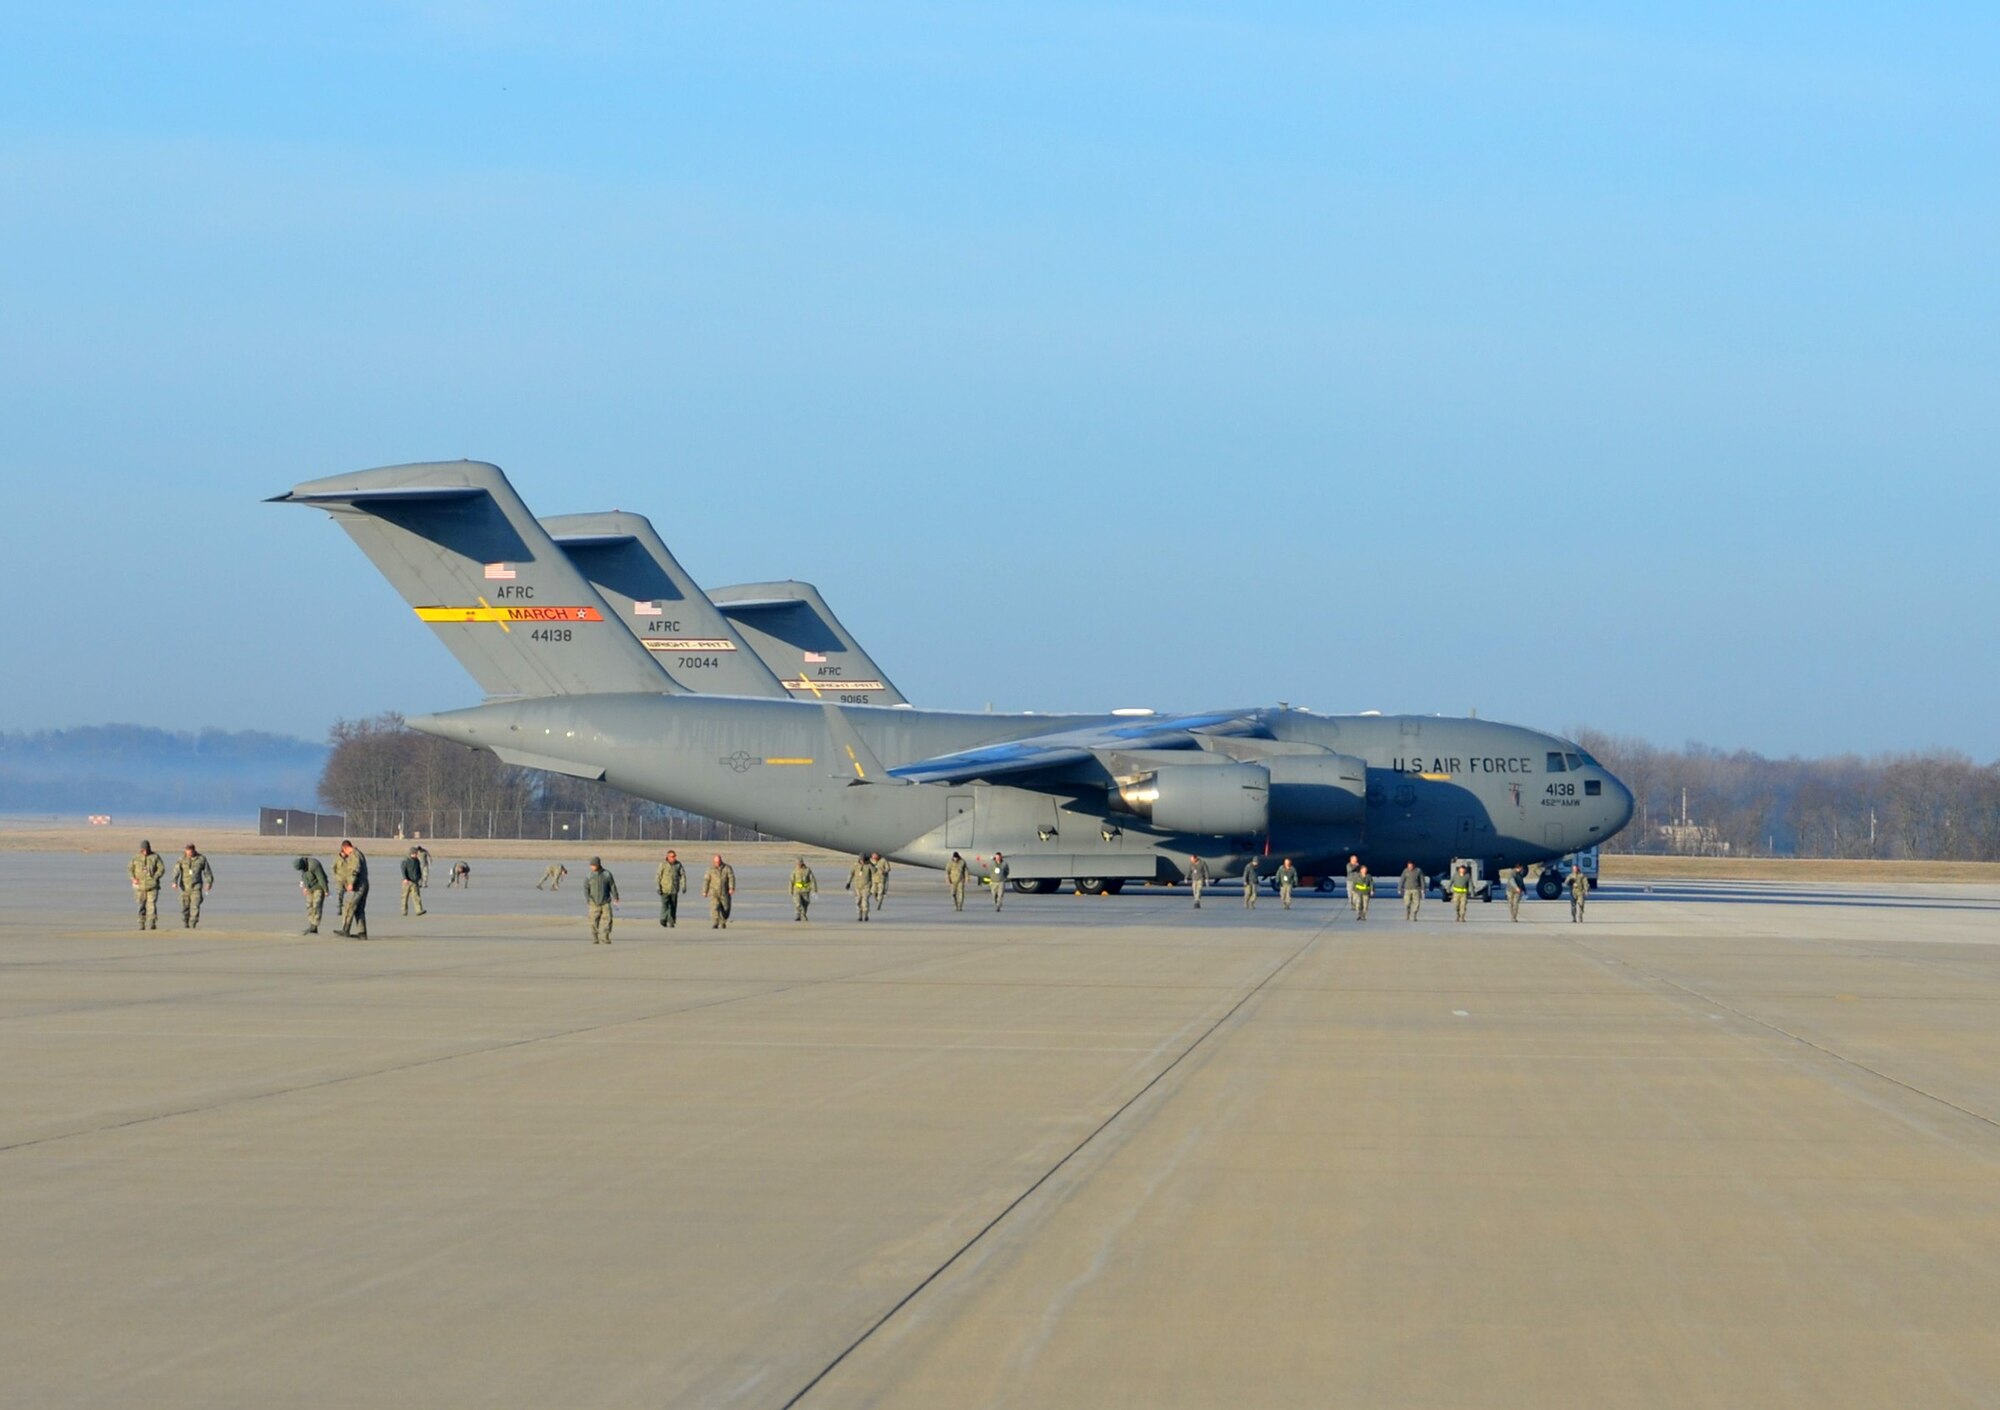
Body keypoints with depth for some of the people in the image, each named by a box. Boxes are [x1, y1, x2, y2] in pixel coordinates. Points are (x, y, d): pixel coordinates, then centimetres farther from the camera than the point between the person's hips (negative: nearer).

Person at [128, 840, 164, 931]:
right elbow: (130, 869, 13)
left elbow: (161, 868, 0)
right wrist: (133, 879, -2)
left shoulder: (155, 857, 2)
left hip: (152, 886, -2)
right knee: (141, 906, 3)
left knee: (151, 905, -12)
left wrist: (155, 878, -11)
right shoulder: (136, 858, 7)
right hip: (140, 886, 2)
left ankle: (152, 924, -13)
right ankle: (141, 925, 9)